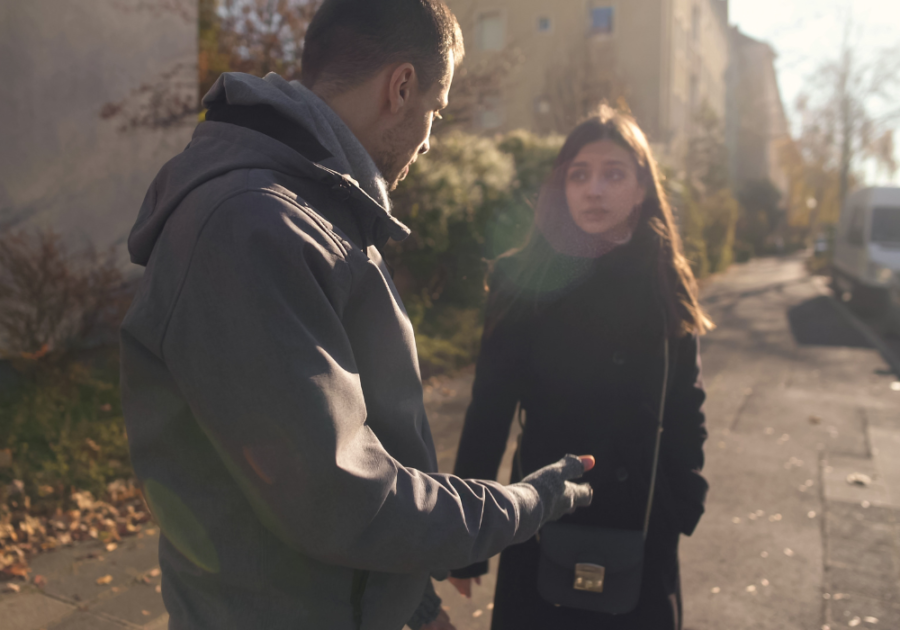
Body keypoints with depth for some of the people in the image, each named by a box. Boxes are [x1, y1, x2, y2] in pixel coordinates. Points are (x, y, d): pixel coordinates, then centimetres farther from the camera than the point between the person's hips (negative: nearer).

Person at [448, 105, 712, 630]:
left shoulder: (667, 285, -3)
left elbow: (686, 409, 5)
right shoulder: (522, 279, -9)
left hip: (644, 532, 2)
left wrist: (684, 500, -1)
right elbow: (489, 410, -8)